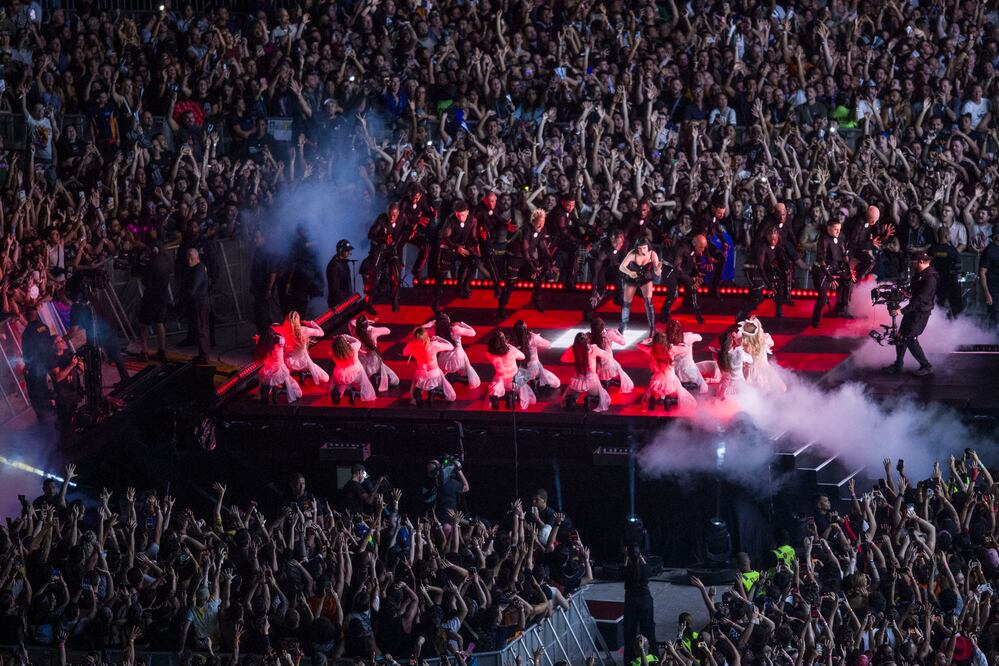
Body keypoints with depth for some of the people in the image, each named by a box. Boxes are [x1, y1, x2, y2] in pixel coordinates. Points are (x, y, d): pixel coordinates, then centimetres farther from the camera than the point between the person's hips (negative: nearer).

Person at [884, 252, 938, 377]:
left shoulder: (930, 278, -22)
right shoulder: (919, 274, 9)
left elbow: (920, 299, -28)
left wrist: (902, 311, -30)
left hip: (921, 312, -10)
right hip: (912, 309, 10)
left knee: (910, 338, -12)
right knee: (901, 337, 12)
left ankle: (926, 366, -3)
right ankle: (898, 365, 24)